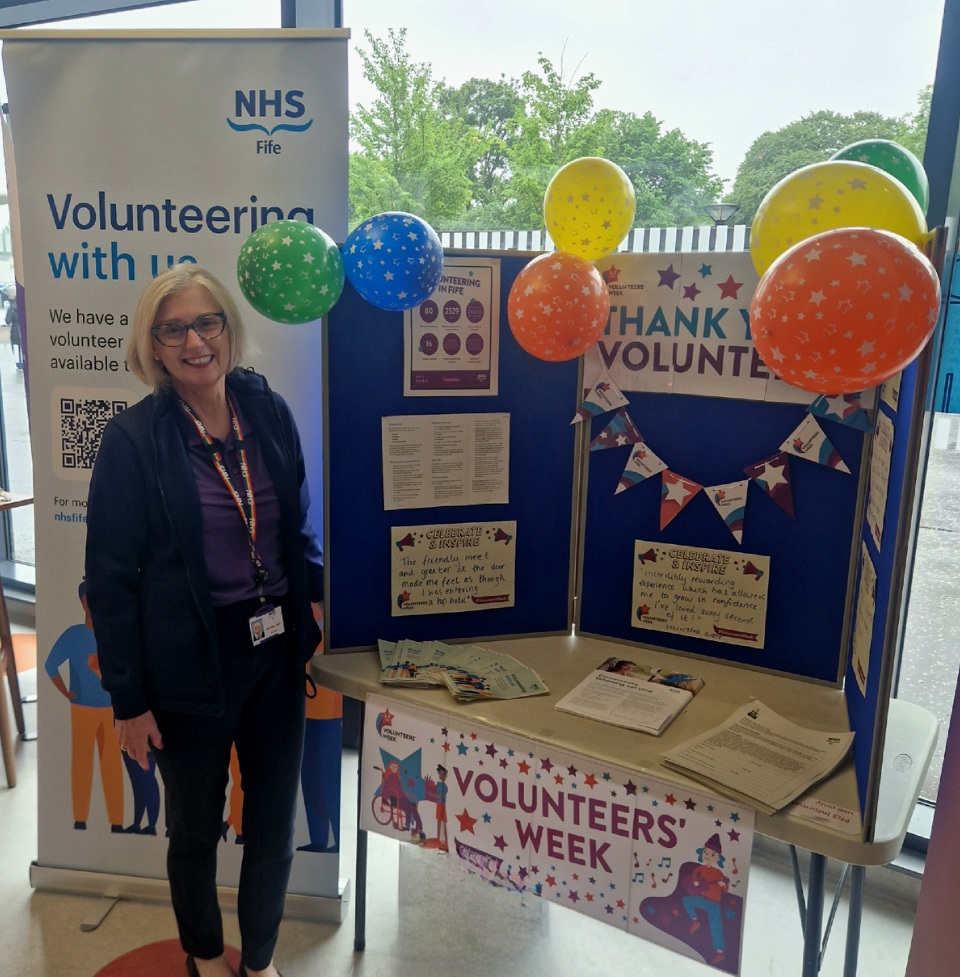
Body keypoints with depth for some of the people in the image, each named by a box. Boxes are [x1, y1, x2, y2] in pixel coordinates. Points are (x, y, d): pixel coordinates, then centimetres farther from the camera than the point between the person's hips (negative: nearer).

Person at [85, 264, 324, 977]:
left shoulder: (269, 413, -1)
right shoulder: (133, 439, -11)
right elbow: (111, 580, -9)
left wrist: (314, 601, 1)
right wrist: (128, 700, -8)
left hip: (277, 652, 3)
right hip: (190, 667, -3)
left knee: (275, 822, 16)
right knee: (197, 829, 18)